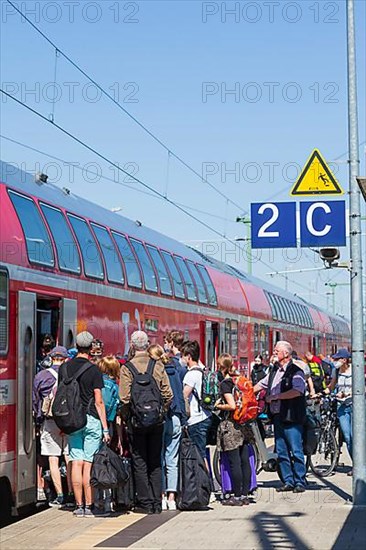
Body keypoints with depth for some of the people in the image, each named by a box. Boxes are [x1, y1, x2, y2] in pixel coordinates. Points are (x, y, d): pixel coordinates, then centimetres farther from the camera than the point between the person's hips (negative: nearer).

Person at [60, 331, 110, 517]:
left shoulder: (64, 368, 5)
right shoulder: (93, 369, -8)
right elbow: (99, 401, -9)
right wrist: (105, 427, -5)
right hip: (91, 419, -4)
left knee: (76, 462, 4)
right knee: (89, 464, -2)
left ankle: (79, 506, 5)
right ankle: (89, 506, -1)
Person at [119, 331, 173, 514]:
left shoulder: (127, 368, -9)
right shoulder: (158, 366, 0)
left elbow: (125, 398, -14)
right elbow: (168, 394, -2)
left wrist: (125, 417, 1)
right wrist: (162, 411, 12)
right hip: (156, 421, 3)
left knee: (140, 462, 4)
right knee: (155, 462, 11)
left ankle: (145, 502, 5)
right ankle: (157, 502, 12)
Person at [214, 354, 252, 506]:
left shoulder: (225, 383, -12)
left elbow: (232, 405, -20)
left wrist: (218, 406, -4)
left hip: (231, 425, -8)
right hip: (243, 425, 8)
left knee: (234, 462, -4)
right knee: (245, 461, 8)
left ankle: (237, 496, -1)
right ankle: (245, 494, 13)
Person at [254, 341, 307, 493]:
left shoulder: (295, 372, -9)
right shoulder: (274, 371, 16)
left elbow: (297, 391, -25)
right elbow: (261, 384, 29)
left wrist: (275, 396, -20)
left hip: (292, 418, -8)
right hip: (278, 416, 8)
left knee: (296, 451, -6)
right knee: (281, 452, 10)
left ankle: (300, 482, 1)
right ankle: (288, 481, 17)